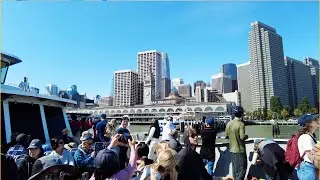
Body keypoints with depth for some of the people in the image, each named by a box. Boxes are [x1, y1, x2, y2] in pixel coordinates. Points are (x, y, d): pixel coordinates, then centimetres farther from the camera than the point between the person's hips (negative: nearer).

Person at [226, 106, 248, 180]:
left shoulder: (229, 123, 1)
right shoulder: (241, 124, -18)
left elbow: (226, 135, 6)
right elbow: (242, 137, -22)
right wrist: (246, 136, -2)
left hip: (232, 149, 6)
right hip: (240, 150, -6)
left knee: (235, 168, 17)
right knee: (242, 169, 6)